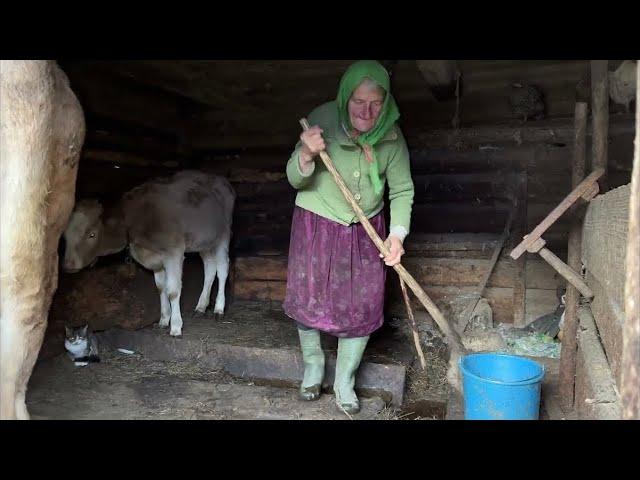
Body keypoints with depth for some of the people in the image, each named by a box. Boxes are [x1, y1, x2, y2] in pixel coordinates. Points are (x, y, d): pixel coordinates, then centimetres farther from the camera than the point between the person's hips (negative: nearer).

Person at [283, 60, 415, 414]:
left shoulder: (391, 136, -11)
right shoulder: (322, 120, -18)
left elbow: (402, 190, -4)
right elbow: (295, 179, -13)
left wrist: (397, 233, -18)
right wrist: (307, 154, -34)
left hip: (366, 231, 2)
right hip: (317, 225, -2)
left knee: (363, 305, 4)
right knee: (309, 297, 6)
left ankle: (344, 381, 25)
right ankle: (313, 365, 34)